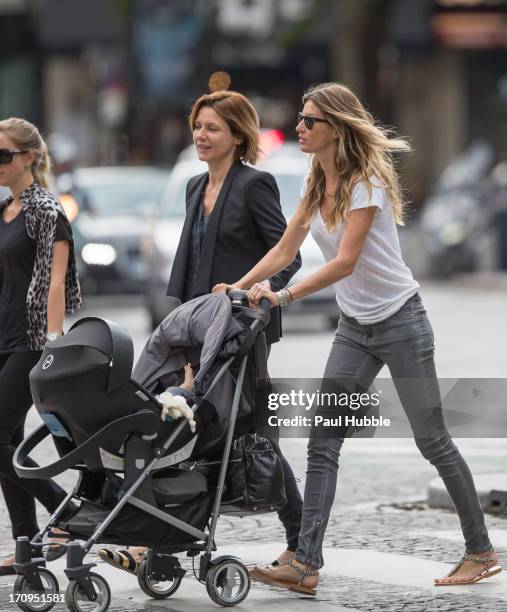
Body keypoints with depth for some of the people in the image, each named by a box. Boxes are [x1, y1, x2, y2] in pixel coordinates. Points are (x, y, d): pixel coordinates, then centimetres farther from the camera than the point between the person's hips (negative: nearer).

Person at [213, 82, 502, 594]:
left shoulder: (366, 183, -18)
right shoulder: (317, 185, 5)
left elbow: (344, 262, -25)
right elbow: (284, 250, 7)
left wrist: (284, 296, -30)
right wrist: (240, 287, -6)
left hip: (399, 321, -7)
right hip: (354, 327, 7)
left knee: (432, 441, 2)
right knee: (322, 442, -5)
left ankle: (480, 551, 16)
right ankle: (306, 565, -10)